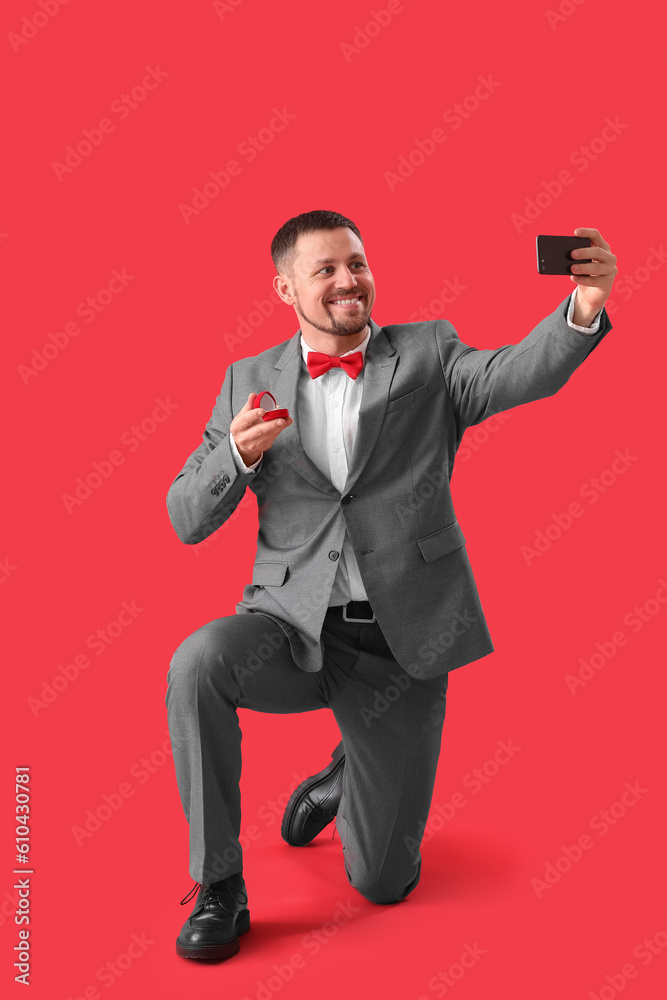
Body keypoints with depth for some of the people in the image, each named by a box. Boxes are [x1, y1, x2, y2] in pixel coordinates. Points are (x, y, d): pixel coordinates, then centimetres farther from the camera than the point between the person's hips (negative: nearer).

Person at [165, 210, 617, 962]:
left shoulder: (427, 353, 4)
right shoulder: (249, 380, 7)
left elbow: (515, 374, -17)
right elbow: (186, 520, 3)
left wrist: (583, 307, -37)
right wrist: (238, 455, -18)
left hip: (400, 644, 0)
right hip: (293, 628, 1)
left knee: (382, 881, 5)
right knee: (198, 664, -33)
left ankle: (344, 778, 40)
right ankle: (218, 886, -11)